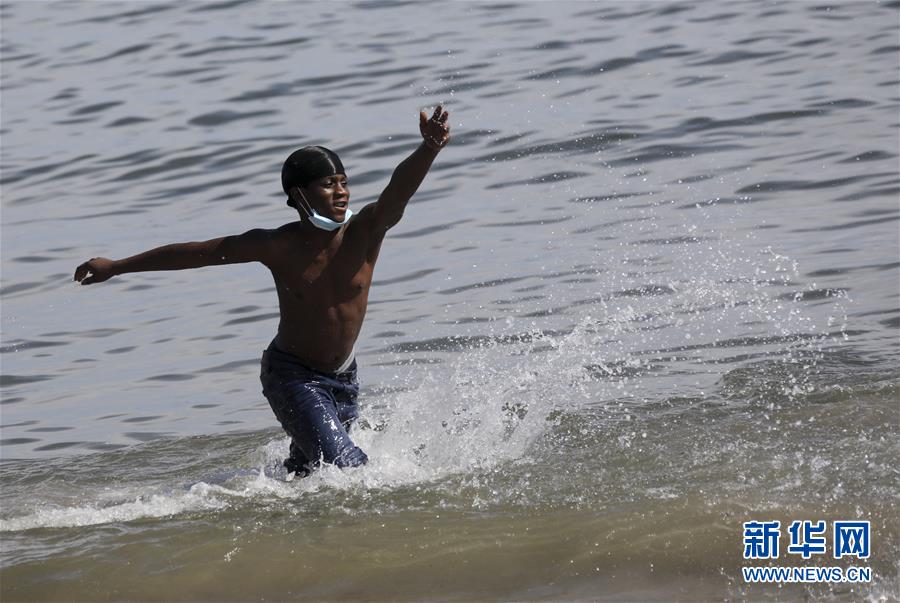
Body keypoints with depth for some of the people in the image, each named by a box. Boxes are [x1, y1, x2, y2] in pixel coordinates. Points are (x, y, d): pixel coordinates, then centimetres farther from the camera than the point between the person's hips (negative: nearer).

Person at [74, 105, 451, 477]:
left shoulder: (365, 232, -16)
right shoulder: (278, 246, -18)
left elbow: (399, 190, -36)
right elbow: (197, 252, -9)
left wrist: (428, 150, -59)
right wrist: (115, 267, -2)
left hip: (343, 377, 4)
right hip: (291, 376, -4)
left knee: (304, 470, 19)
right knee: (345, 466, -19)